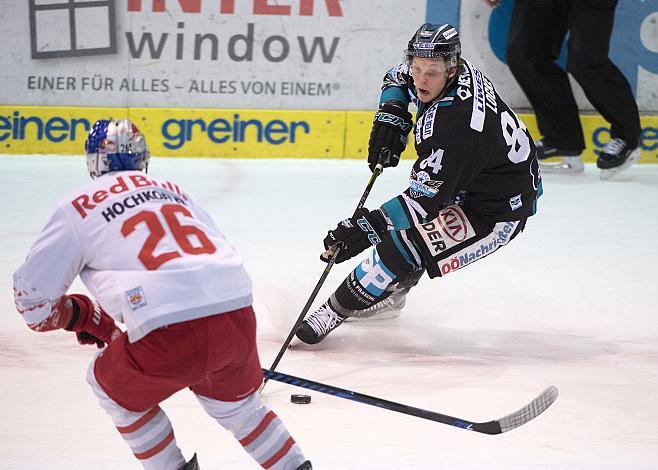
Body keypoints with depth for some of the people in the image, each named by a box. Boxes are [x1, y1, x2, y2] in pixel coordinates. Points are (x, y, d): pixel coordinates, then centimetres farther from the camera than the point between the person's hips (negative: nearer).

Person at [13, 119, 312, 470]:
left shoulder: (78, 208, 12)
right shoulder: (173, 191, 28)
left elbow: (33, 299, 10)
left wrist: (83, 315, 30)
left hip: (171, 336, -5)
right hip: (239, 318, 5)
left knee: (113, 387, 25)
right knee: (234, 402, 33)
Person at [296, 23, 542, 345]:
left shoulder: (455, 123, -36)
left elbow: (427, 200, -35)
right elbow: (399, 77, 14)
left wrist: (367, 226, -38)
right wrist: (391, 113, -4)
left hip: (497, 211, -10)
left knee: (402, 247, -16)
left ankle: (337, 309, 0)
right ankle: (391, 293, 41)